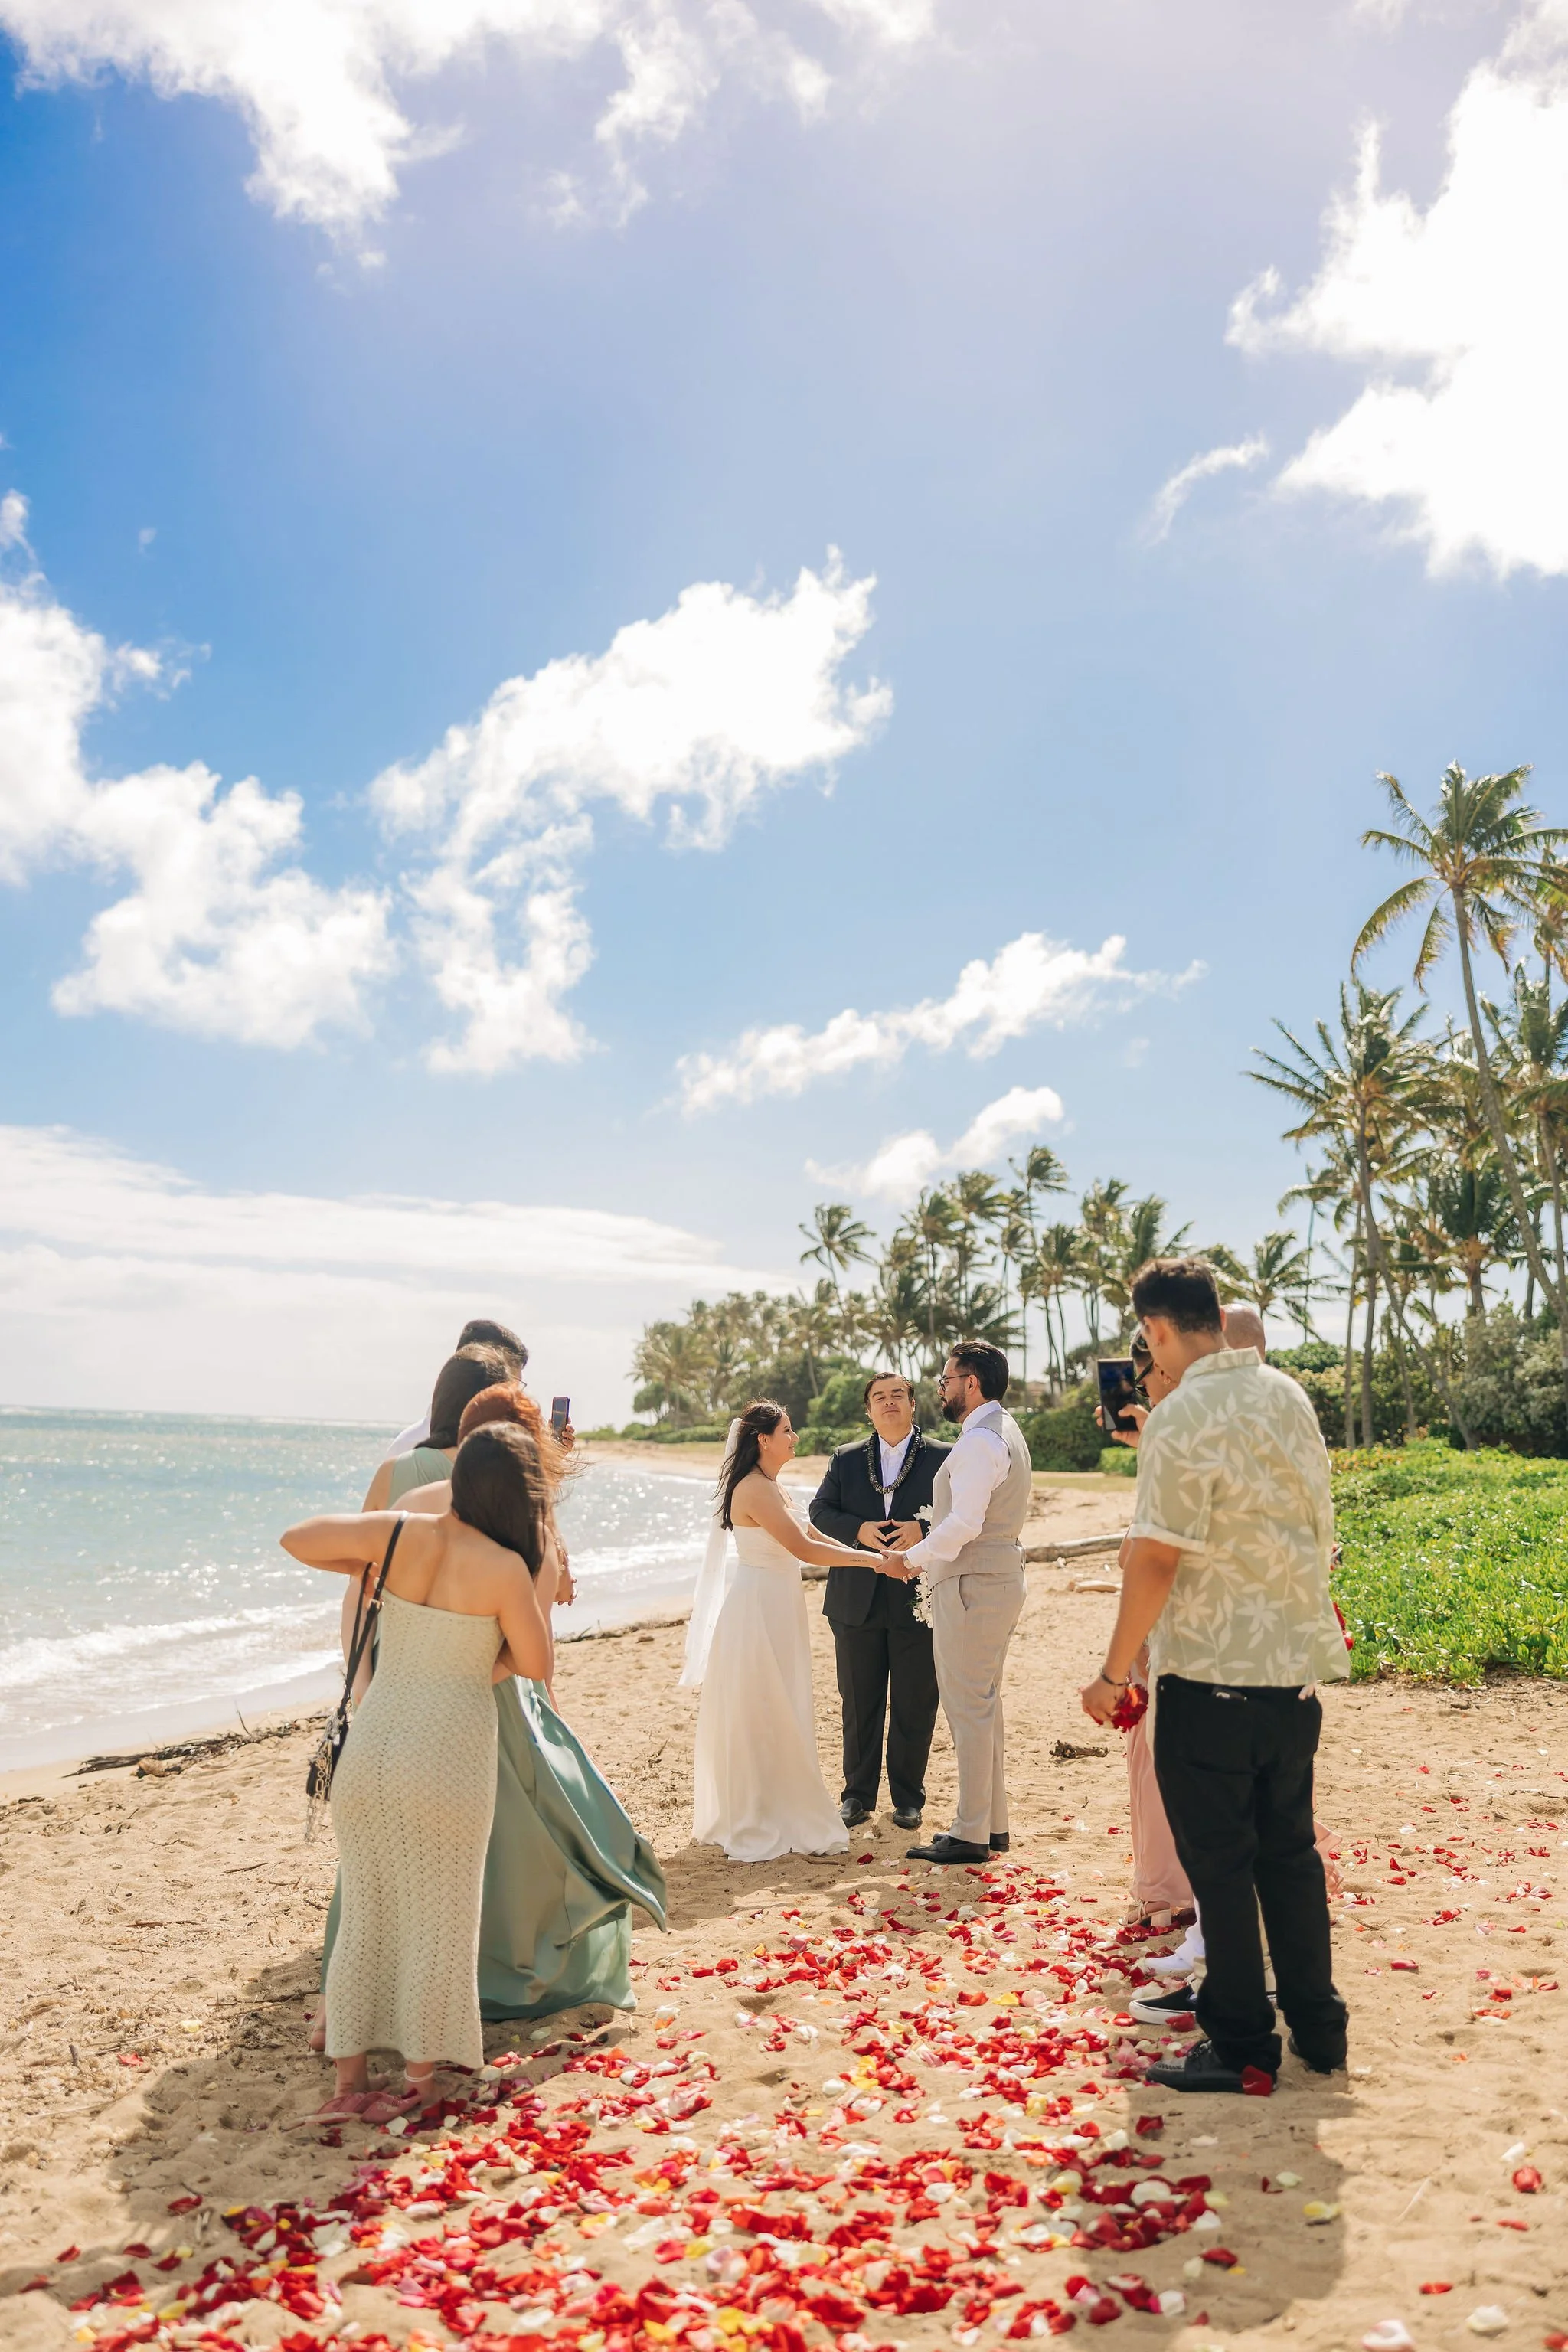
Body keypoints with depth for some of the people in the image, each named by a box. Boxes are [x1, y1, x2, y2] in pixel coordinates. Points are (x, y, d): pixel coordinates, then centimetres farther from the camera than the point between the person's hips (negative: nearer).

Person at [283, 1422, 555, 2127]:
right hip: (447, 1754, -5)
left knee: (364, 1915, 16)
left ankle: (349, 2083, 23)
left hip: (370, 1745, 5)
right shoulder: (505, 1567, -13)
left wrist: (365, 1569, 16)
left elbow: (296, 1540, 4)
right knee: (437, 1921, 11)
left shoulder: (397, 1533, -3)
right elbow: (535, 1663, -2)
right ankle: (418, 2082, 21)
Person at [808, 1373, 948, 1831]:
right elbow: (820, 1510, 4)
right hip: (858, 1601, 2)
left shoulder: (943, 1458, 1)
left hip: (918, 1600, -2)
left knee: (915, 1707, 6)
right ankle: (858, 1795, 23)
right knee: (859, 1704, 10)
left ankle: (907, 1798, 21)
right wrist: (859, 1530, -13)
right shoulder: (846, 1459, 9)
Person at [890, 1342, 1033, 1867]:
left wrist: (915, 1557, -11)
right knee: (984, 1705, 16)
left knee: (969, 1707, -4)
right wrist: (926, 1539, 14)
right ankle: (993, 1823, 24)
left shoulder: (980, 1441, -18)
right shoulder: (1003, 1431, 15)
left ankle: (971, 1835, 3)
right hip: (998, 1575, 11)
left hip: (971, 1586, -11)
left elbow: (965, 1523, -23)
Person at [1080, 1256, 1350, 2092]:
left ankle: (1240, 2045, 15)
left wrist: (1114, 1671, -11)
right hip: (1296, 1664, 7)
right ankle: (1317, 2025, 27)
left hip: (1210, 1672, -7)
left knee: (1220, 1864, 5)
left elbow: (1157, 1559, -20)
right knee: (1289, 1850, 18)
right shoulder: (1288, 1395, 5)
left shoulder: (1181, 1419, -18)